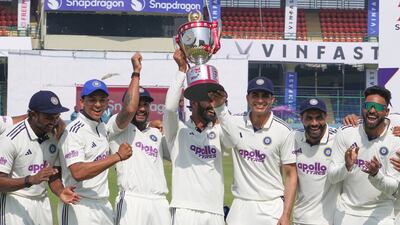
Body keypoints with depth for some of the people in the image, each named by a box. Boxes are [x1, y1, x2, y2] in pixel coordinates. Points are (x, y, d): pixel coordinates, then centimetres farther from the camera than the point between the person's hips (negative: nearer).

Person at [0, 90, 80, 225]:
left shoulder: (54, 137, 1)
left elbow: (54, 176, 8)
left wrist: (60, 192, -14)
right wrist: (31, 179, -34)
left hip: (43, 202, 6)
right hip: (15, 203, -6)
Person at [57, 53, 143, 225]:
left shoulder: (103, 128, 13)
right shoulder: (74, 131, -10)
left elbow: (129, 110, 2)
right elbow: (78, 173, -22)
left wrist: (136, 72, 6)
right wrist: (117, 156, -19)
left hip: (104, 206, 7)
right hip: (80, 208, -7)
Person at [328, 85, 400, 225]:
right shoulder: (345, 133, -8)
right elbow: (331, 177, -8)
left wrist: (376, 175, -31)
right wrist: (347, 167, -27)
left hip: (380, 213, -1)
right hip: (346, 211, 1)